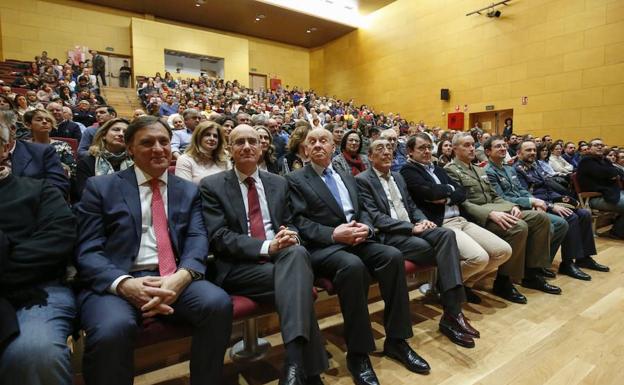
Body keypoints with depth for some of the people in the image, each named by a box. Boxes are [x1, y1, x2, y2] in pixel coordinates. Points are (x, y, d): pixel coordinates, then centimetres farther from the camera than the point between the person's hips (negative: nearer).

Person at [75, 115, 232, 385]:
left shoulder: (188, 191, 16)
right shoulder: (100, 187, 9)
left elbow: (197, 240, 3)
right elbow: (86, 251, 0)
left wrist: (181, 277, -20)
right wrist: (124, 283, -20)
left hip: (174, 278, 2)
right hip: (116, 281, -2)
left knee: (218, 302, -27)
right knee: (112, 329, -34)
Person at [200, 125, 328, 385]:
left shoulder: (279, 183, 18)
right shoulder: (212, 186, 4)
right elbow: (219, 238, -6)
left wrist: (290, 236, -11)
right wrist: (266, 246, -21)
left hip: (282, 255, 3)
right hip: (239, 266, -3)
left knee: (297, 253, -34)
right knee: (296, 279, -32)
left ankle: (295, 364, -37)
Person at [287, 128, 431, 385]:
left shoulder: (347, 177, 23)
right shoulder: (295, 179, 4)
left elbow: (363, 210, 17)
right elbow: (299, 222, -7)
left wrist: (367, 227, -7)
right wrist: (333, 233, -20)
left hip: (356, 240, 6)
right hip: (323, 246, -5)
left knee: (393, 256, -21)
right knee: (353, 265, -35)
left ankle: (396, 340, -8)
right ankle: (358, 353, -19)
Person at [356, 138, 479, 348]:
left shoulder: (398, 177, 23)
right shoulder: (362, 180, -1)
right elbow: (375, 217, -12)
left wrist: (423, 220, -2)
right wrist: (410, 227, -17)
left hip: (412, 228, 6)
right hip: (389, 236, -6)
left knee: (446, 234, -24)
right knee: (443, 251, -25)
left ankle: (452, 313, -28)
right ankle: (452, 313, -8)